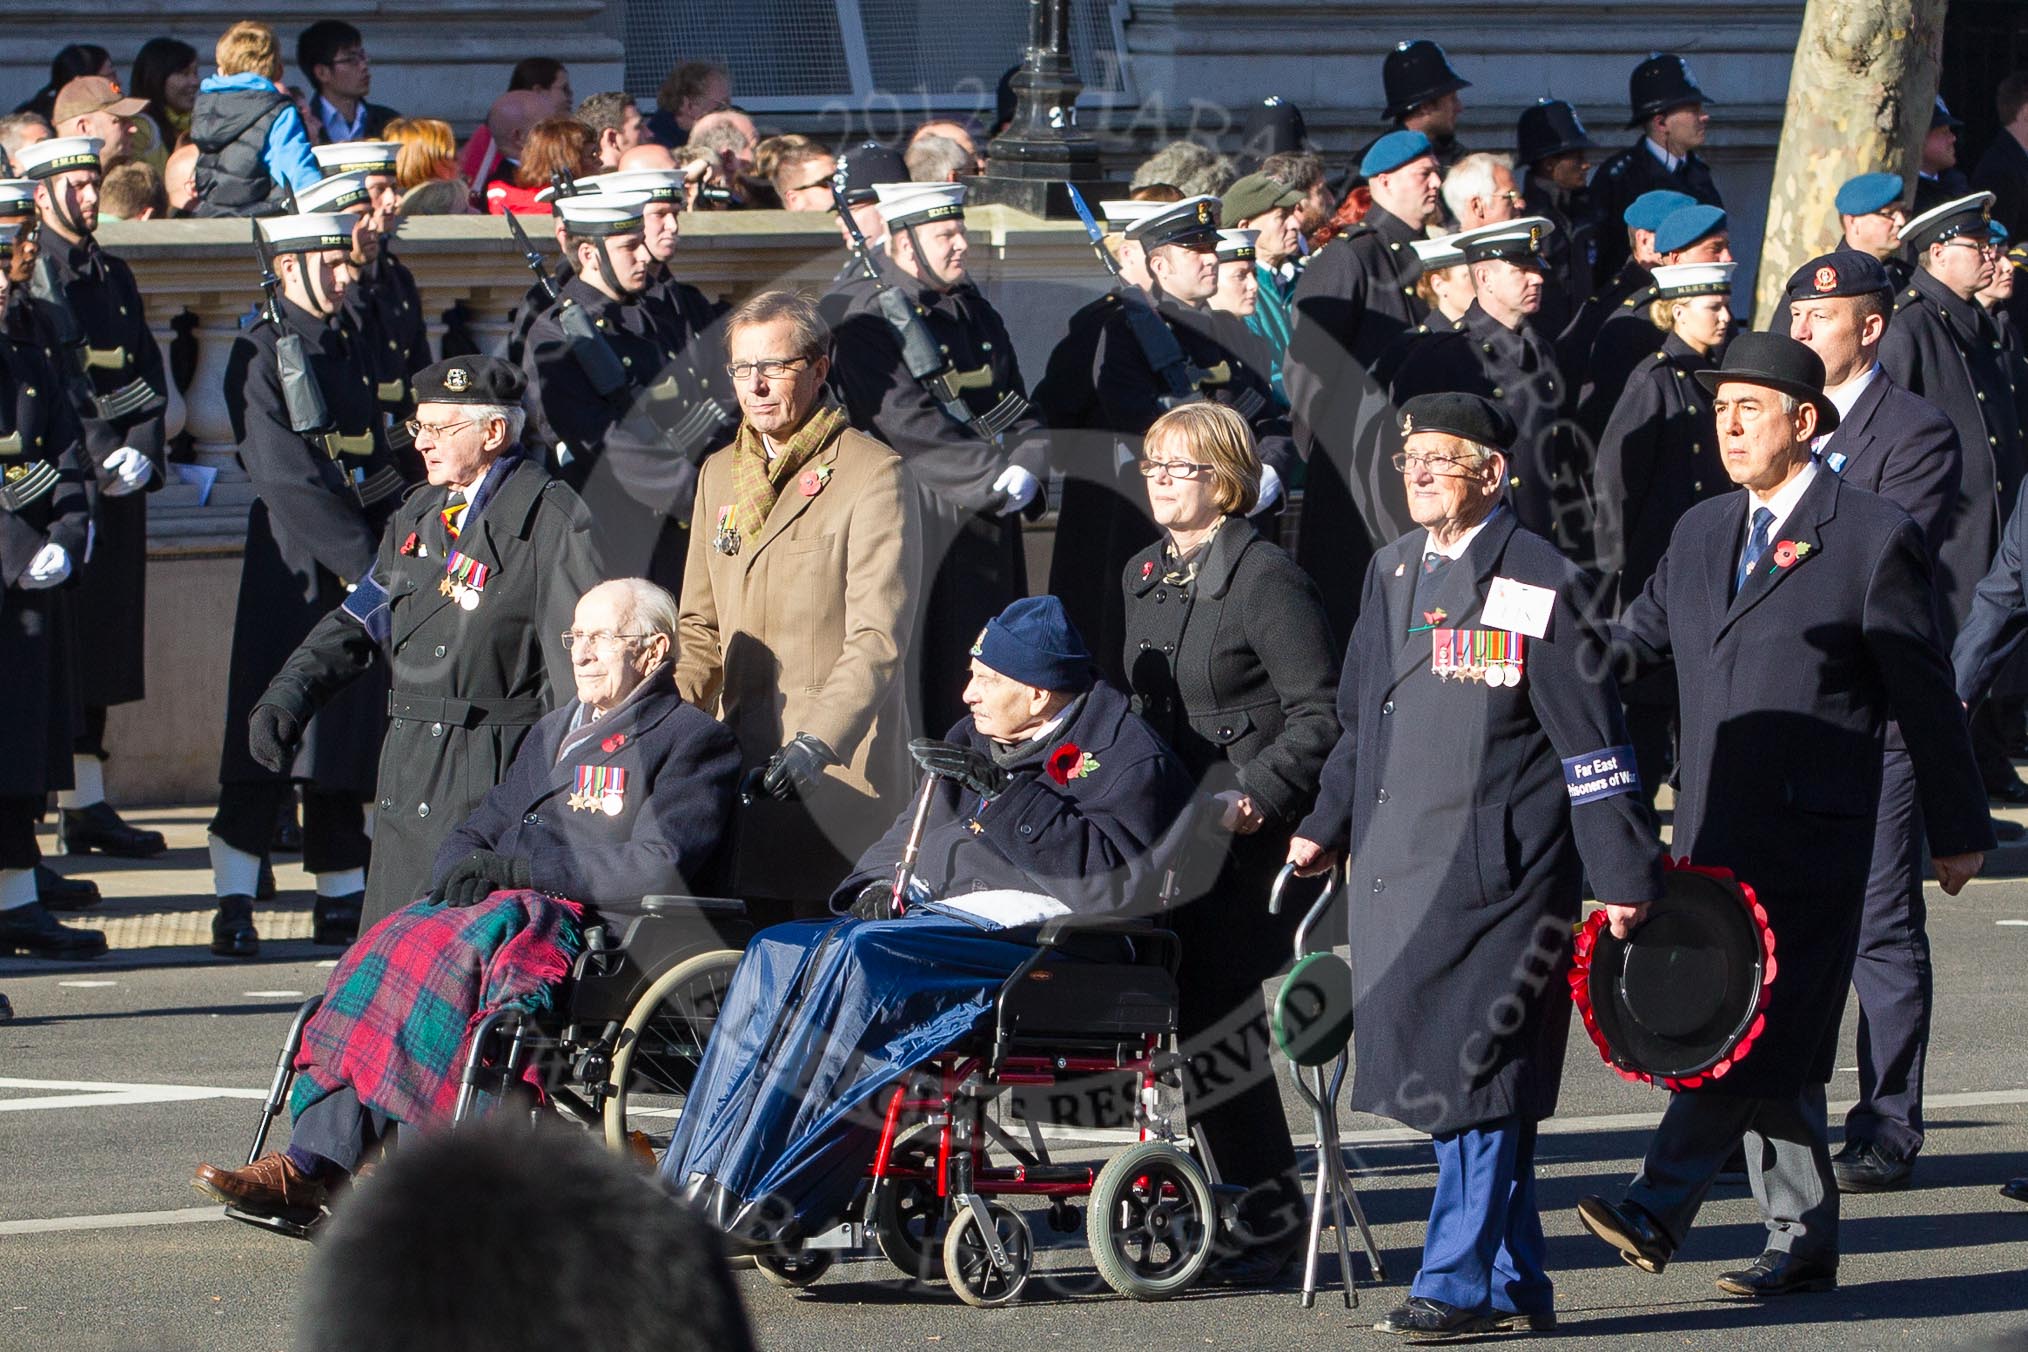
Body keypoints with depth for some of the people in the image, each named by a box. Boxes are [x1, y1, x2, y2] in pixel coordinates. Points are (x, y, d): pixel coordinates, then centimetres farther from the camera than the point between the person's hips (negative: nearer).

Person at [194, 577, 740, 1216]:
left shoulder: (692, 739, 4)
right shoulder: (555, 731, 30)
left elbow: (659, 869, -11)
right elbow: (478, 832, 27)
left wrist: (523, 869, -11)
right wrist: (462, 868, 0)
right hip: (497, 904, 7)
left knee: (455, 949, -34)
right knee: (387, 945, -23)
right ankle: (315, 1159, -34)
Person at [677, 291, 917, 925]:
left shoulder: (871, 474, -6)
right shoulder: (720, 474, 17)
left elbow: (877, 639, -14)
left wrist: (816, 745, -27)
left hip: (841, 763, -6)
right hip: (744, 762, 6)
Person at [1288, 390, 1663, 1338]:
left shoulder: (1541, 585, -6)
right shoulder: (1392, 574, 15)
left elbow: (1590, 742, -6)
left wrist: (1623, 873, -7)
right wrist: (1328, 825, 19)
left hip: (1499, 865, -7)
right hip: (1399, 868, 7)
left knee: (1477, 1072, -9)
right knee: (1432, 1069, 8)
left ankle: (1462, 1282, -5)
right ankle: (1515, 1286, 15)